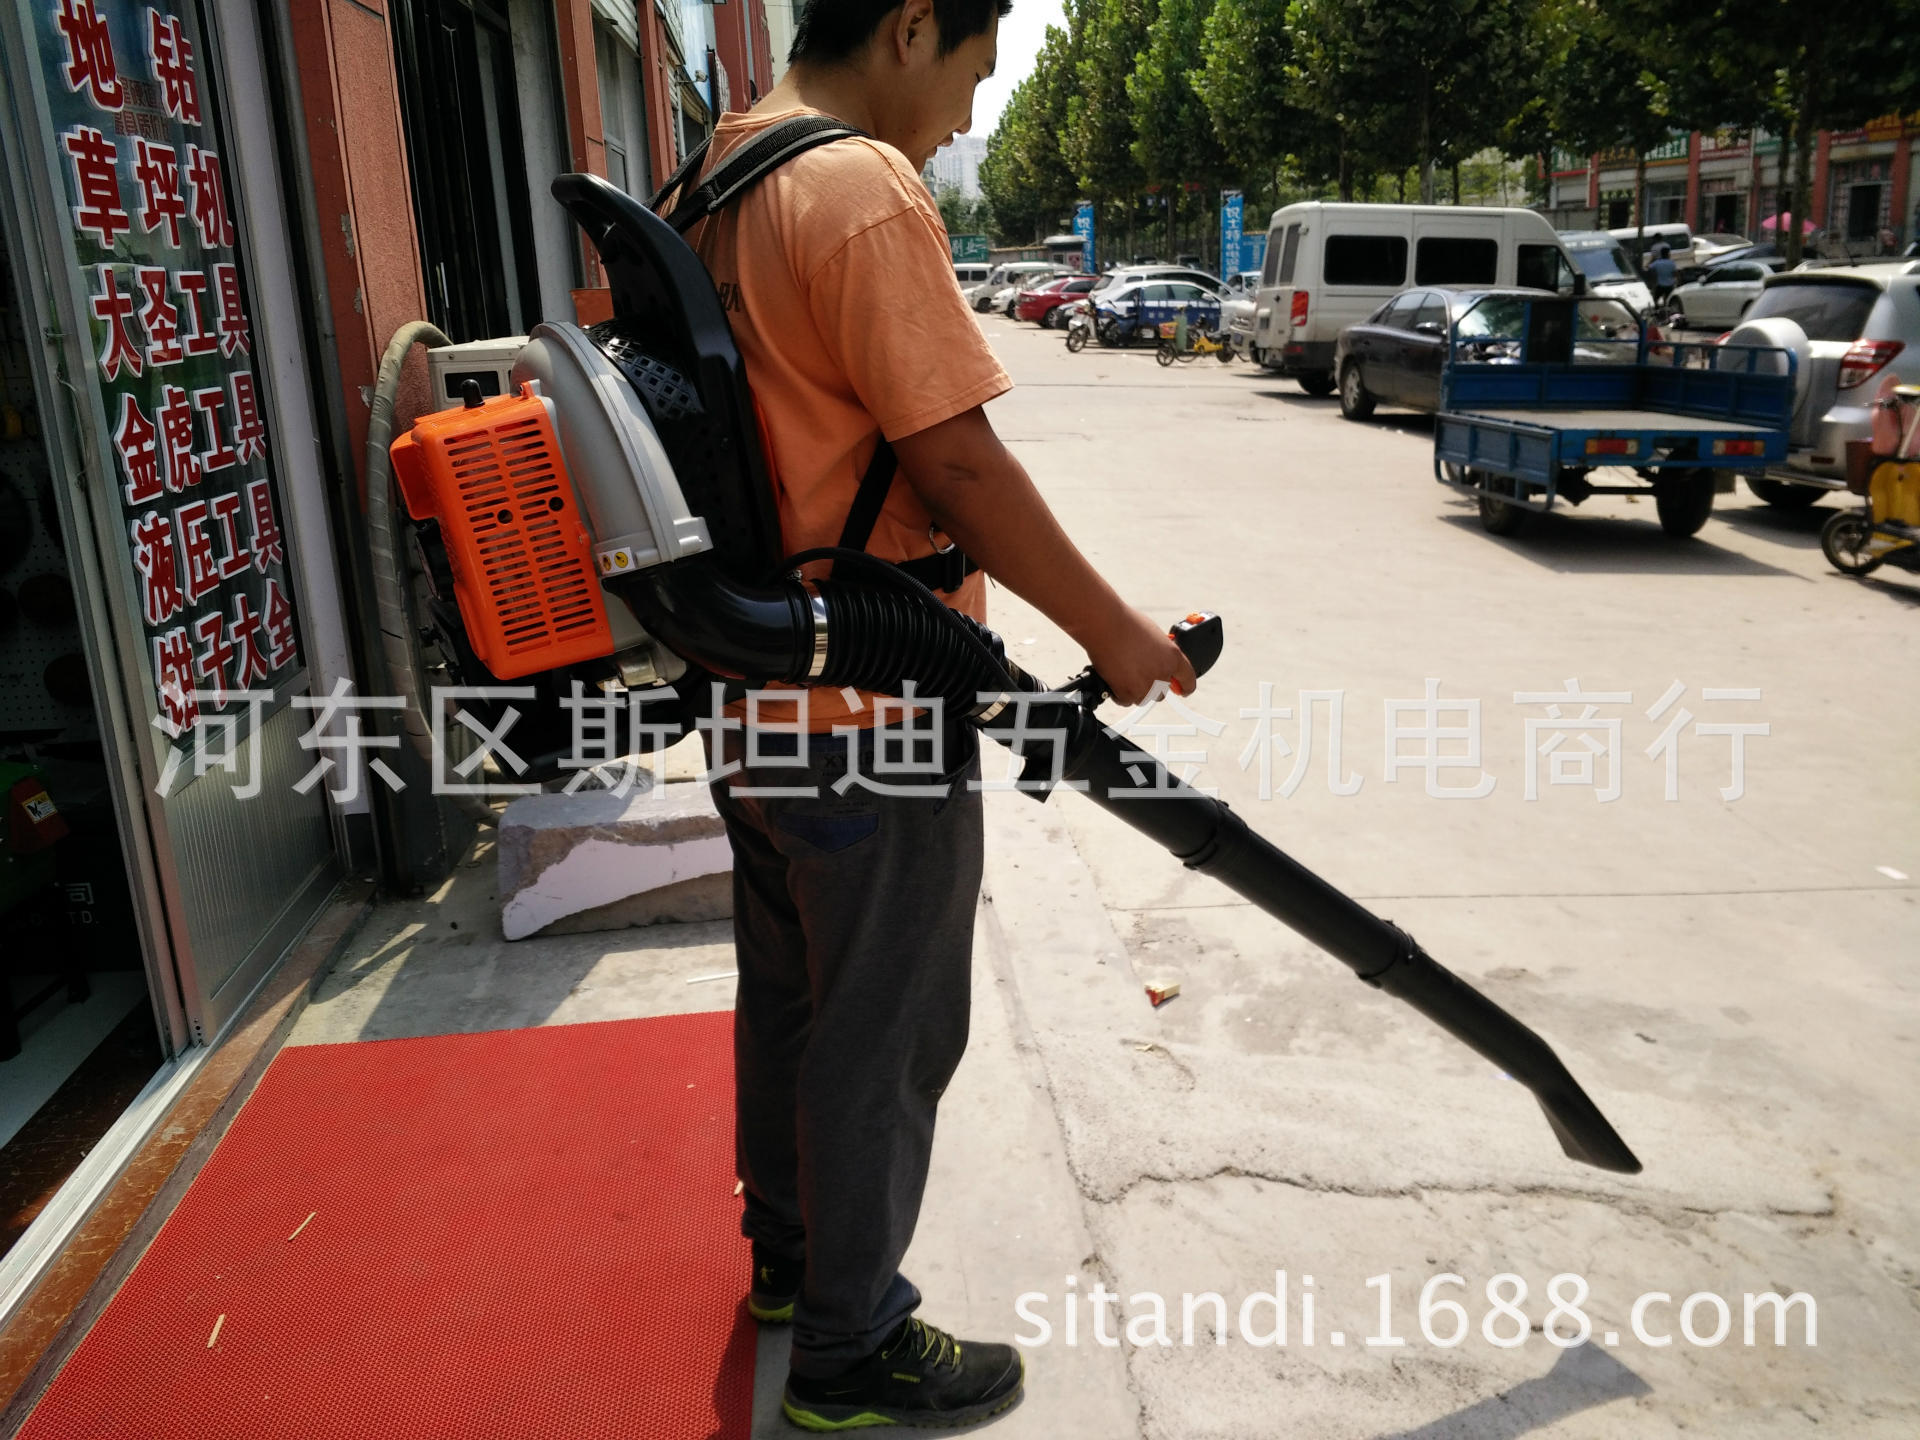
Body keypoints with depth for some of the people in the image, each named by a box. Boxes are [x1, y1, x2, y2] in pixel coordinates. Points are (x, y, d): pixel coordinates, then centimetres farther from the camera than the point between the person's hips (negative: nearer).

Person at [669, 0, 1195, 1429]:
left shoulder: (718, 191, 11)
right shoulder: (867, 193, -19)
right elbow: (960, 468, -22)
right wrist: (1114, 632, -10)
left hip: (760, 697, 10)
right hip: (871, 721, -10)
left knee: (787, 1002, 23)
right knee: (880, 1041, 7)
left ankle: (790, 1254, 43)